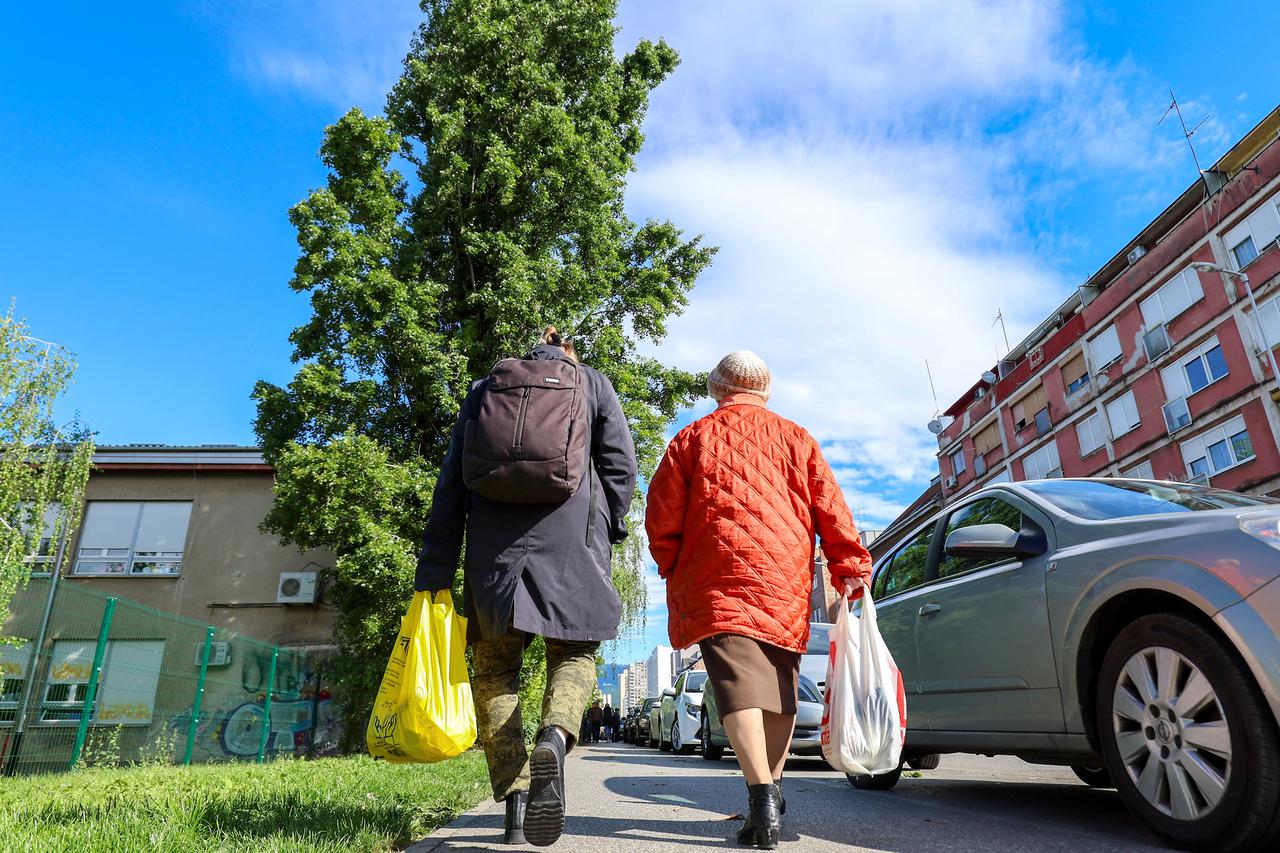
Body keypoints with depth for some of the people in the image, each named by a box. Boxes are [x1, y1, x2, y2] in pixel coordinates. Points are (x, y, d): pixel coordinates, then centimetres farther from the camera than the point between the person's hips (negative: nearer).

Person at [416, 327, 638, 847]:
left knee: (495, 666, 13)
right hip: (571, 542, -1)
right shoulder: (593, 384, 14)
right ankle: (554, 737, -16)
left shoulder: (483, 389, 18)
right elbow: (620, 466, 2)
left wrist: (434, 572, 7)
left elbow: (450, 483, 9)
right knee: (574, 653, 14)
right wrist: (606, 533, 14)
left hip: (493, 545, 2)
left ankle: (515, 802, 5)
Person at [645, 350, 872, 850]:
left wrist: (672, 570, 17)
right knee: (779, 687, 14)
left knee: (738, 683, -9)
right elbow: (831, 512, 7)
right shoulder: (797, 439, 13)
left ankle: (762, 795, -22)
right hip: (785, 584, 3)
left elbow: (661, 515, 4)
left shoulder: (692, 438, 8)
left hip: (717, 584, -3)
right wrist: (850, 570, 10)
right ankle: (772, 790, 22)